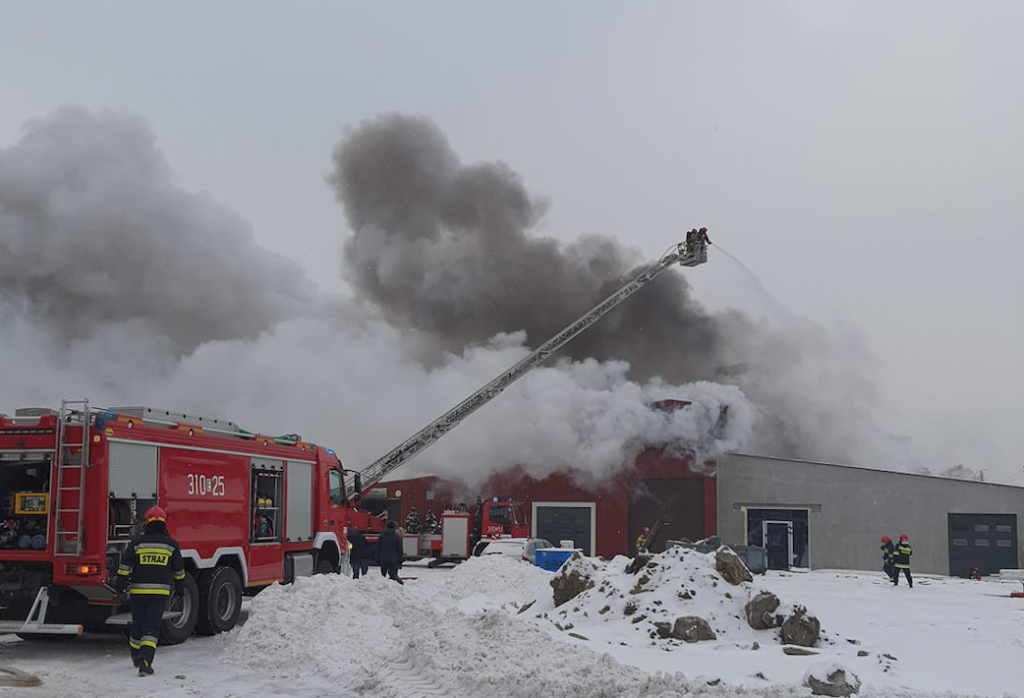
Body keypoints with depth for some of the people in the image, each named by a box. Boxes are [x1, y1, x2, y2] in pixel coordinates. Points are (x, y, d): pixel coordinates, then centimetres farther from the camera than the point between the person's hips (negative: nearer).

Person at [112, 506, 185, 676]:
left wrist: (120, 584, 6)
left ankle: (136, 657, 33)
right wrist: (180, 585, 26)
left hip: (138, 590, 1)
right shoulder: (171, 544, 3)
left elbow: (125, 565, -2)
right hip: (161, 591, -1)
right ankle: (145, 660, -19)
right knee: (152, 626, -3)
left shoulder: (137, 542, 1)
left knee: (138, 624, 16)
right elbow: (179, 569, 12)